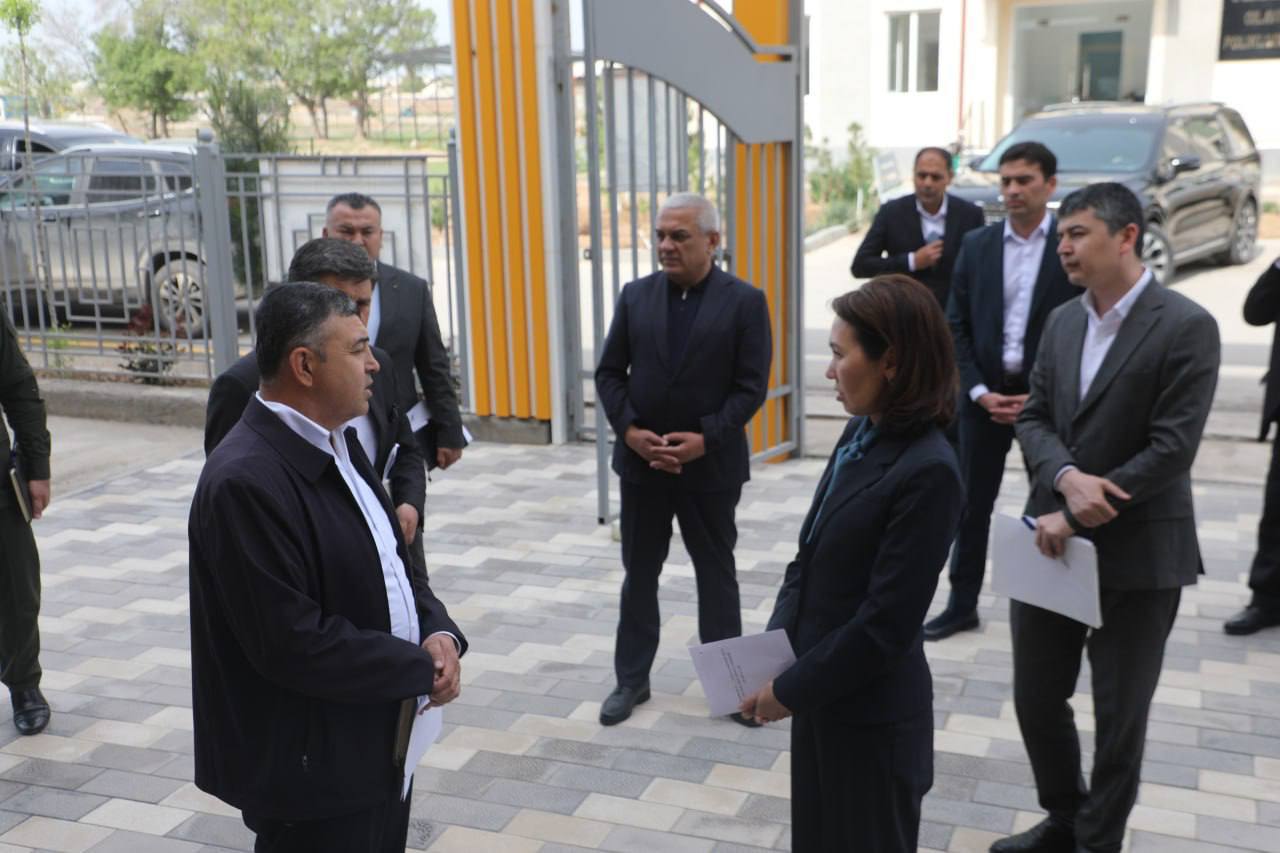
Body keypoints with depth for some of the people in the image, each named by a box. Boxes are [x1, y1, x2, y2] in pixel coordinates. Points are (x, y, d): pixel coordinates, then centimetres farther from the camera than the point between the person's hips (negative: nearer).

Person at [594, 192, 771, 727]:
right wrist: (630, 430, -11)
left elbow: (751, 386, -10)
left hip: (710, 464, -3)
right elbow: (609, 373, 3)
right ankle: (632, 678, 25)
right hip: (641, 460, 3)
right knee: (639, 573, 12)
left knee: (716, 573, 10)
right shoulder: (635, 296, 3)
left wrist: (705, 438, -19)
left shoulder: (744, 301, -6)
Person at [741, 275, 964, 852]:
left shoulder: (928, 472, -24)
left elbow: (887, 621, -23)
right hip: (823, 693, 7)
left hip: (869, 711, -7)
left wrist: (791, 690, -15)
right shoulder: (860, 433, 1)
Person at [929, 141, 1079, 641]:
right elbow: (956, 326, 4)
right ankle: (962, 604, 20)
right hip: (985, 394, 3)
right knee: (972, 505, 9)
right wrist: (980, 392, -7)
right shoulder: (977, 244, 5)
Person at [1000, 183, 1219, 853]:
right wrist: (1066, 477, -16)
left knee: (1119, 713, 9)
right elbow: (1033, 417, 5)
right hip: (1051, 540, 6)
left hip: (1136, 552, -6)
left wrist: (1076, 517, -17)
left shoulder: (1185, 326, -12)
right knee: (1036, 696, 14)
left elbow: (1172, 448, -17)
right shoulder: (1062, 320, 8)